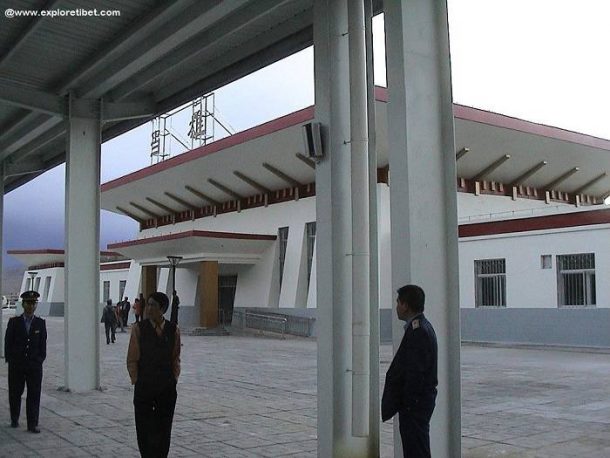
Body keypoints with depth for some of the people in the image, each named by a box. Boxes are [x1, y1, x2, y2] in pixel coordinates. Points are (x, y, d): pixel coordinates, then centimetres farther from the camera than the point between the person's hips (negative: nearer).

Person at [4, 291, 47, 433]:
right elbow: (8, 342, 2)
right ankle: (14, 419, 30)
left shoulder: (41, 323, 4)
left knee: (34, 395, -3)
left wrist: (40, 359, 2)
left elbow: (43, 344, 8)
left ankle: (33, 424, 1)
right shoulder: (14, 322, 1)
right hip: (16, 365, 0)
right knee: (15, 393, 10)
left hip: (35, 365, 0)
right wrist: (10, 359, -2)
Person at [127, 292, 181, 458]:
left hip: (167, 388, 2)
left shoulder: (173, 330, 1)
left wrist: (173, 380, 3)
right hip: (144, 388, -2)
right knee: (144, 429, 4)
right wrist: (137, 382, -5)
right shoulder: (139, 328, -6)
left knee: (164, 428, 10)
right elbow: (132, 360, -2)